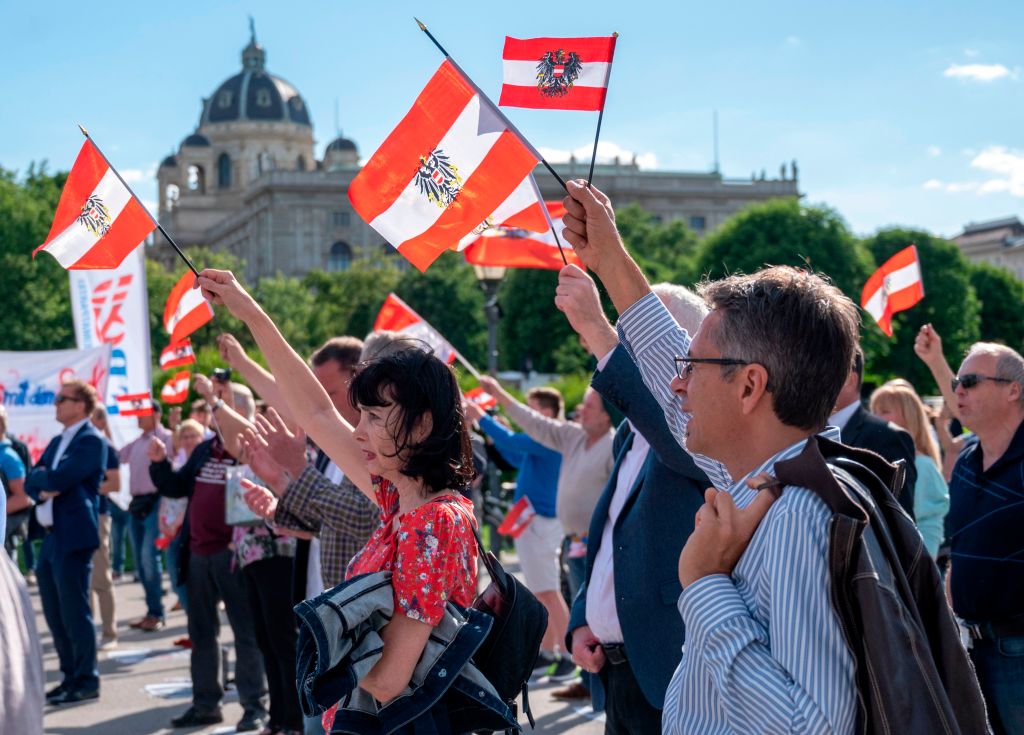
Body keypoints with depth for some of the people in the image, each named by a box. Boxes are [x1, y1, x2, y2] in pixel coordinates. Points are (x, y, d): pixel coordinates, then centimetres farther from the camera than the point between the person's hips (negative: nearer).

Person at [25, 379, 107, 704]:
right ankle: (70, 676, 22)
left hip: (73, 537, -9)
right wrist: (44, 489, -7)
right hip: (50, 537, 9)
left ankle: (86, 681, 4)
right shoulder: (57, 442, 19)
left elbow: (60, 478, -21)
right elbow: (31, 483, 14)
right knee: (54, 614, 13)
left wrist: (42, 476, -1)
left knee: (74, 613, -4)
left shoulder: (91, 441, -10)